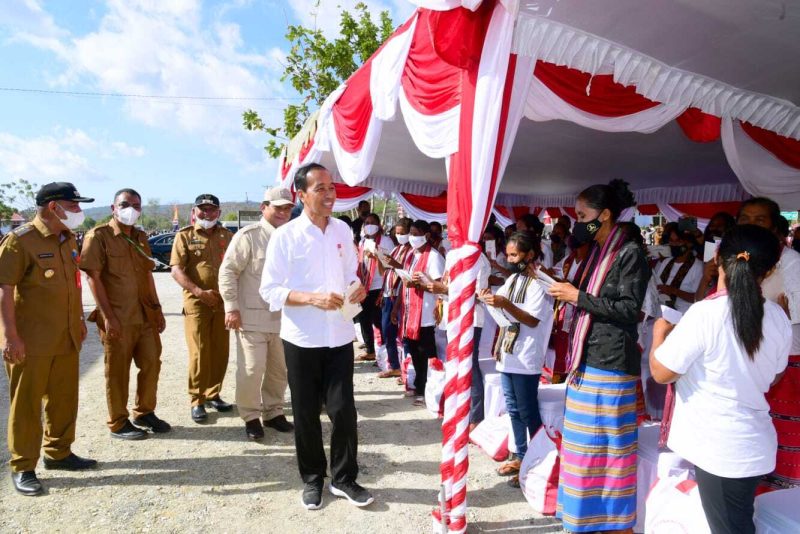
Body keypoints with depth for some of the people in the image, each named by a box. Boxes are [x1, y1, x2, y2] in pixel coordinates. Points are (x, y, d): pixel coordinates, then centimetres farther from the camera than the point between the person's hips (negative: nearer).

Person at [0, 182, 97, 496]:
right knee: (26, 403, 5)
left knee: (65, 399, 15)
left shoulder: (68, 240, 10)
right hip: (31, 340, -7)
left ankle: (58, 453, 31)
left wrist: (80, 321, 18)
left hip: (67, 338, 7)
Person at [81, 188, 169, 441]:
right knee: (117, 371, 5)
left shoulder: (140, 237, 13)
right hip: (117, 318, -6)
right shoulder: (99, 236, -7)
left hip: (145, 315, 7)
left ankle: (144, 413, 30)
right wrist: (108, 316, -18)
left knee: (152, 363, 12)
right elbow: (93, 277, -13)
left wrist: (157, 308, 13)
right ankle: (118, 423, 20)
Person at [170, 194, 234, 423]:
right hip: (196, 303, -3)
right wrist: (198, 291, -19)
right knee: (199, 353, -2)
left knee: (220, 351, 9)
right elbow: (176, 270, -8)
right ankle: (197, 401, 10)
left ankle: (213, 394, 23)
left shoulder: (227, 236, 10)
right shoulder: (185, 236, 1)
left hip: (223, 302, 4)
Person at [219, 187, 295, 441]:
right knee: (252, 369, 0)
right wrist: (231, 307, -13)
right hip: (252, 316, -5)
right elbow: (228, 271, -9)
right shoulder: (248, 235, -7)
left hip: (281, 317, 6)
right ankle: (250, 417, 19)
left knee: (279, 369, 14)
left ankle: (273, 412, 30)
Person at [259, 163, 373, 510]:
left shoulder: (343, 230, 5)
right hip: (302, 339, -2)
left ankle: (344, 478, 25)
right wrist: (313, 298, -22)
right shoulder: (285, 235, -8)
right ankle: (312, 479, 32)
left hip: (340, 336, 3)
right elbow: (270, 290, -9)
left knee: (343, 410, 5)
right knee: (306, 413, 12)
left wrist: (357, 289, -8)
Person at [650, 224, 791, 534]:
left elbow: (661, 373, -15)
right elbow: (772, 377, 12)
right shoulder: (777, 317, -3)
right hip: (753, 445, 5)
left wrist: (660, 333, 1)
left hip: (718, 448, -5)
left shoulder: (705, 313, -23)